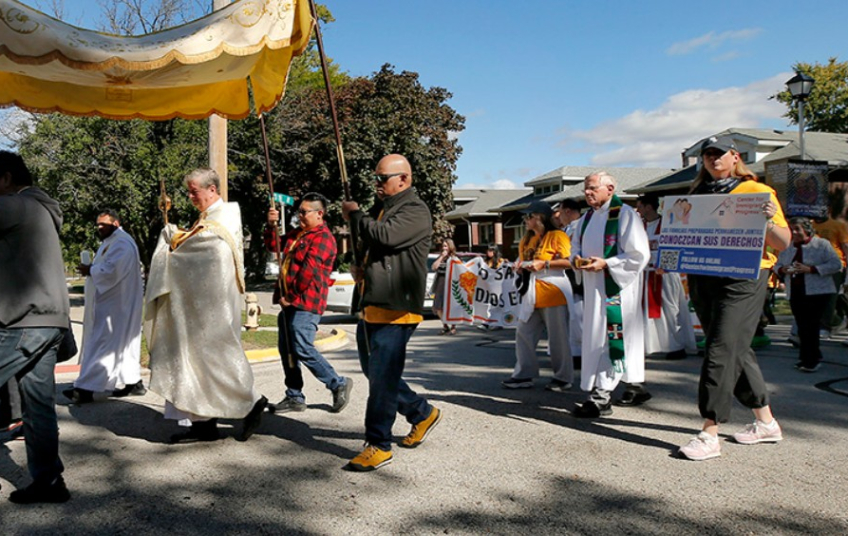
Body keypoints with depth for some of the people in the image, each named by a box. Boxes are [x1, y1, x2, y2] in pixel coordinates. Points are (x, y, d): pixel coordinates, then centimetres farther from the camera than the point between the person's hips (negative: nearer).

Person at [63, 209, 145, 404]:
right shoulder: (112, 242, 20)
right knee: (121, 344, 12)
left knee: (102, 344, -10)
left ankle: (86, 388, -10)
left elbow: (111, 271, -26)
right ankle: (133, 382, 17)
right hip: (110, 302, 11)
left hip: (114, 305, -11)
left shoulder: (121, 243, -15)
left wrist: (90, 270, -12)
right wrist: (92, 269, 5)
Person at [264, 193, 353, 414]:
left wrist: (292, 297, -14)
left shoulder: (322, 238, -13)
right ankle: (294, 397, 18)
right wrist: (271, 226, 8)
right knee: (286, 350, 10)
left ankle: (338, 384, 5)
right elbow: (273, 245, 26)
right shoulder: (297, 233, 18)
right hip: (290, 302, 10)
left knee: (303, 349, -12)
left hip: (306, 304, -10)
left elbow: (308, 271, -19)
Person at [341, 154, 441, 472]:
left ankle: (379, 446, 6)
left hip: (396, 310, -10)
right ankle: (423, 413, 33)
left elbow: (384, 235, -26)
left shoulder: (415, 211, -9)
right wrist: (359, 267, 10)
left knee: (381, 377, -6)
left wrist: (354, 215, -8)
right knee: (374, 373, 16)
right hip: (371, 307, 10)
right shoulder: (381, 208, 20)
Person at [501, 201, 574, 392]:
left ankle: (563, 378, 13)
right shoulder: (526, 240, 16)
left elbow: (570, 261, -15)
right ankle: (524, 375, 14)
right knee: (523, 333, 6)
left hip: (553, 294, -8)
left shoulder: (557, 236, -7)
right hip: (532, 295, 8)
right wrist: (520, 267, 5)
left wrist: (544, 264, -19)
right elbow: (522, 262, 27)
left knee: (558, 338, 1)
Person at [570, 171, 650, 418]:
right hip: (593, 287, 8)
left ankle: (602, 397, -6)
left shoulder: (625, 214, -10)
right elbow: (576, 246, 22)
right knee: (594, 336, 12)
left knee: (609, 336, -9)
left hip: (616, 288, -8)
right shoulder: (587, 218, 14)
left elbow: (639, 254, -14)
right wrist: (577, 259, 0)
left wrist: (606, 264, -19)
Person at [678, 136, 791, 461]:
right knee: (736, 350, 13)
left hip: (743, 278, -6)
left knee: (722, 351, -12)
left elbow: (783, 244, -4)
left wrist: (768, 221, -22)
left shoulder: (756, 191, 0)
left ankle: (709, 435, -7)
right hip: (702, 278, 6)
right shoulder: (697, 194, 16)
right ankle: (766, 422, 27)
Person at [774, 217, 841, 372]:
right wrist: (782, 270, -7)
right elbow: (777, 265, 17)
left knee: (810, 326, -8)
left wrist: (811, 269, -17)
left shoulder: (822, 244, -1)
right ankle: (813, 357, 22)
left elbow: (836, 265, -7)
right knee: (802, 327, 7)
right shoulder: (788, 247, 13)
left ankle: (810, 360, 2)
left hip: (817, 293, -5)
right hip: (795, 294, 5)